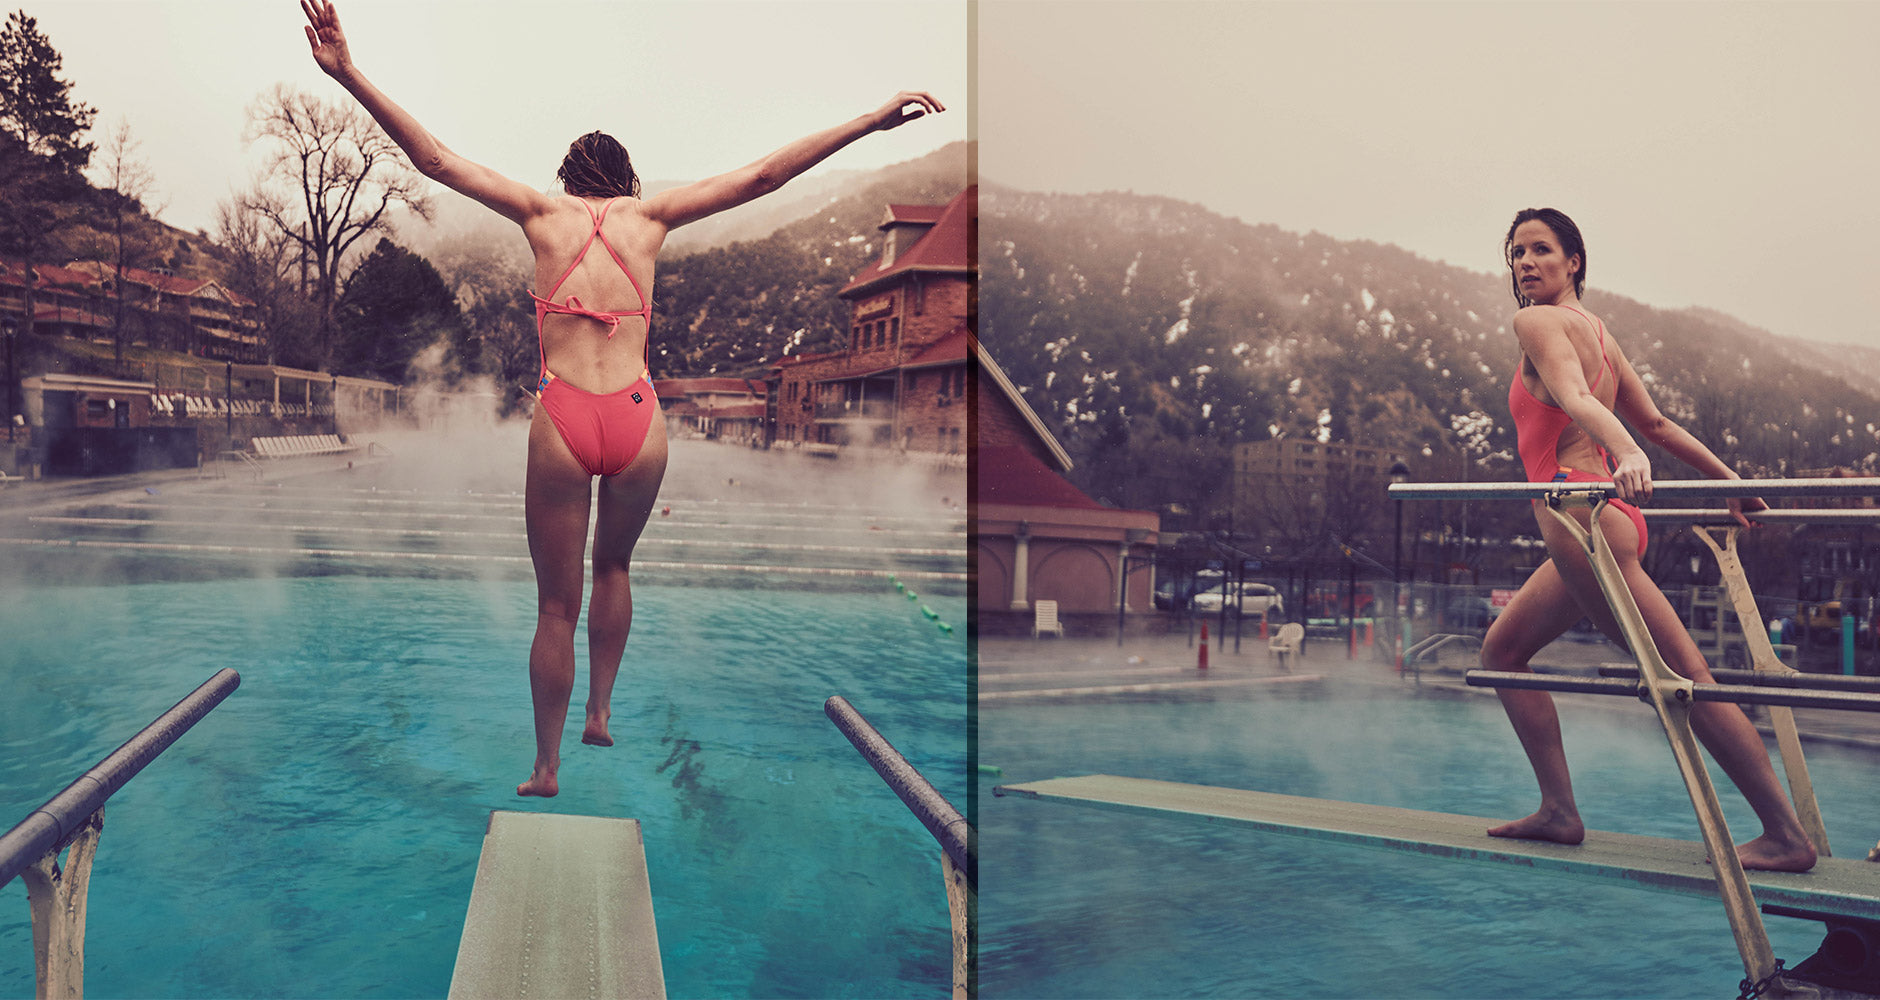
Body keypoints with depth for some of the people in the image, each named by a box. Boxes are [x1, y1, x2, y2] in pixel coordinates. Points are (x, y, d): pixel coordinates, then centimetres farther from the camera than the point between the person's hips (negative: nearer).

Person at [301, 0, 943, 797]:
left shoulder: (542, 214, 10)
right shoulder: (650, 216, 11)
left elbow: (436, 159, 7)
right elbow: (763, 176, 12)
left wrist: (349, 75, 8)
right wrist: (871, 122, 15)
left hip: (563, 421, -1)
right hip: (640, 424, 1)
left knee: (557, 603, 11)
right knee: (612, 566, 29)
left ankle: (546, 768, 19)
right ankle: (601, 711, 30)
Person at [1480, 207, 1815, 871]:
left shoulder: (1538, 321, -5)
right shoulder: (1595, 331, 21)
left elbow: (1576, 397, -25)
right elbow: (1656, 423, 23)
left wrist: (1625, 454, -42)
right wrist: (1731, 481, 29)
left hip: (1579, 510, -10)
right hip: (1596, 520, 10)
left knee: (1685, 679, -7)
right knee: (1501, 650, 16)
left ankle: (1787, 838, -2)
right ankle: (1560, 811, 14)